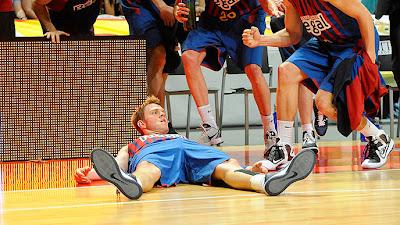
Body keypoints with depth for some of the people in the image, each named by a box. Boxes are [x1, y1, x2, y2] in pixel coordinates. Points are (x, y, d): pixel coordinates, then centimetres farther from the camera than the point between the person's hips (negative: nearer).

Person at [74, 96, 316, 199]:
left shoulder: (183, 137, 46)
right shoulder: (132, 146, 41)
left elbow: (217, 164, 32)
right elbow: (117, 165, 21)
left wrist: (249, 170, 13)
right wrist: (88, 174, -2)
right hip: (152, 155, -2)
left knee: (229, 167, -33)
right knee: (148, 171, -42)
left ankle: (267, 181, -66)